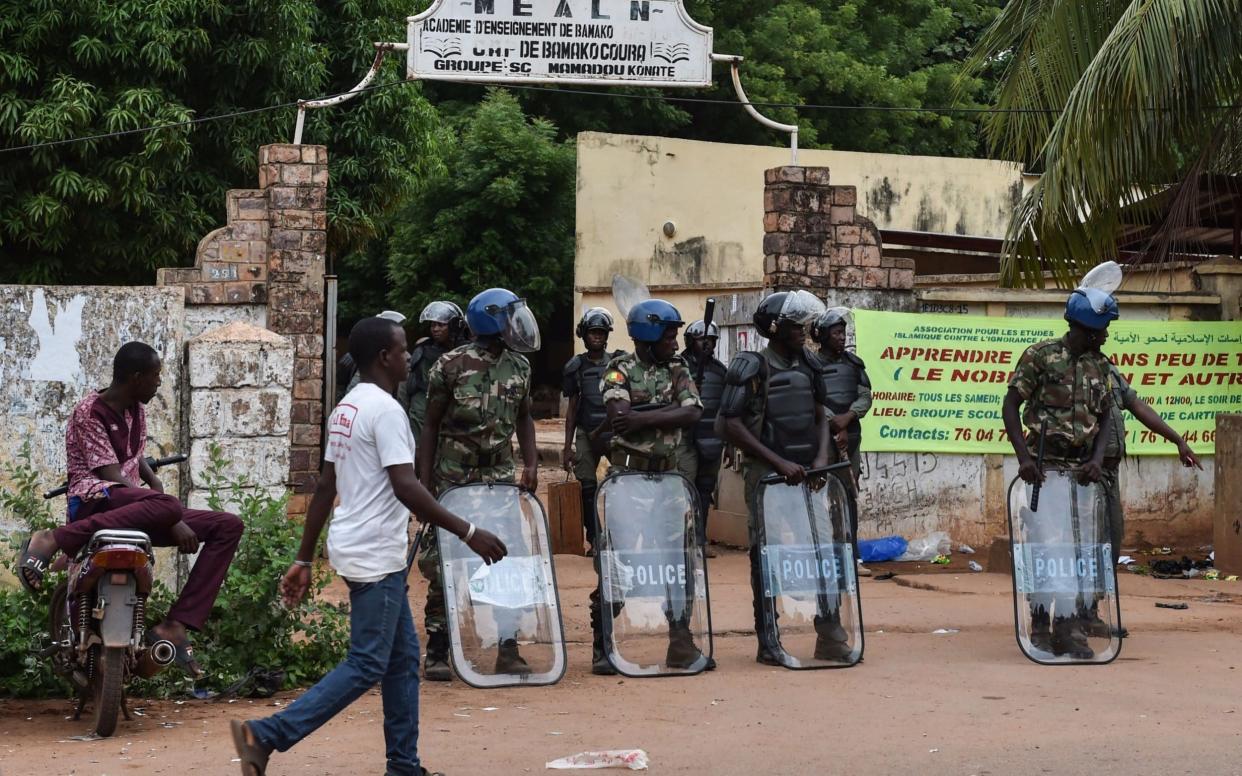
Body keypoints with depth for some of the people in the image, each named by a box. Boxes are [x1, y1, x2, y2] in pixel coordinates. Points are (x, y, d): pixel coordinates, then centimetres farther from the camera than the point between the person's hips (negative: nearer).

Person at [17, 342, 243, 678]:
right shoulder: (90, 412, -10)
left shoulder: (136, 409, 15)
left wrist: (154, 481, 9)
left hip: (133, 509, 9)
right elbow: (113, 477, -17)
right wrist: (171, 520, -20)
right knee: (167, 506, -41)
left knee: (228, 526, -3)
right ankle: (52, 540, -32)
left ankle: (174, 626, -14)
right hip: (96, 503, -9)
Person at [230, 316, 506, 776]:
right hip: (375, 555, -10)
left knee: (403, 657, 14)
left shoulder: (346, 408, 13)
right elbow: (406, 488, -23)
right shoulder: (385, 410, -16)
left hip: (358, 549, 10)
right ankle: (266, 736, -11)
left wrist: (304, 560, 17)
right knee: (367, 665, -7)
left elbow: (325, 487, 15)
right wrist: (468, 533, -19)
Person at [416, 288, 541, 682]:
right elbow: (431, 425, -5)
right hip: (453, 479, -4)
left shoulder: (519, 366, 3)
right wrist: (425, 483, -9)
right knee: (443, 564, -2)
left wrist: (531, 463, 4)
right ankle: (437, 652, 7)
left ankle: (508, 649, 6)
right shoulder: (451, 366, -11)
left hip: (499, 476, 4)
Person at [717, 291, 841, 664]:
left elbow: (819, 415, 15)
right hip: (767, 476, -6)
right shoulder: (751, 368, -9)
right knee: (767, 557, 0)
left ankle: (830, 638, 12)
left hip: (806, 474, 6)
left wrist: (822, 457, -4)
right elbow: (731, 426, -14)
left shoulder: (808, 364, 9)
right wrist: (780, 463, -18)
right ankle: (768, 644, 6)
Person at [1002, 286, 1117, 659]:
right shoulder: (1040, 355, -6)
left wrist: (1097, 459, -8)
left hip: (1083, 470, 5)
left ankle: (1072, 631, 6)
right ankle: (1041, 627, 1)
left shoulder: (1100, 365, 10)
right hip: (1045, 468, -5)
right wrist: (1024, 458, -15)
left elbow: (1106, 417, 10)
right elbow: (1010, 406, -6)